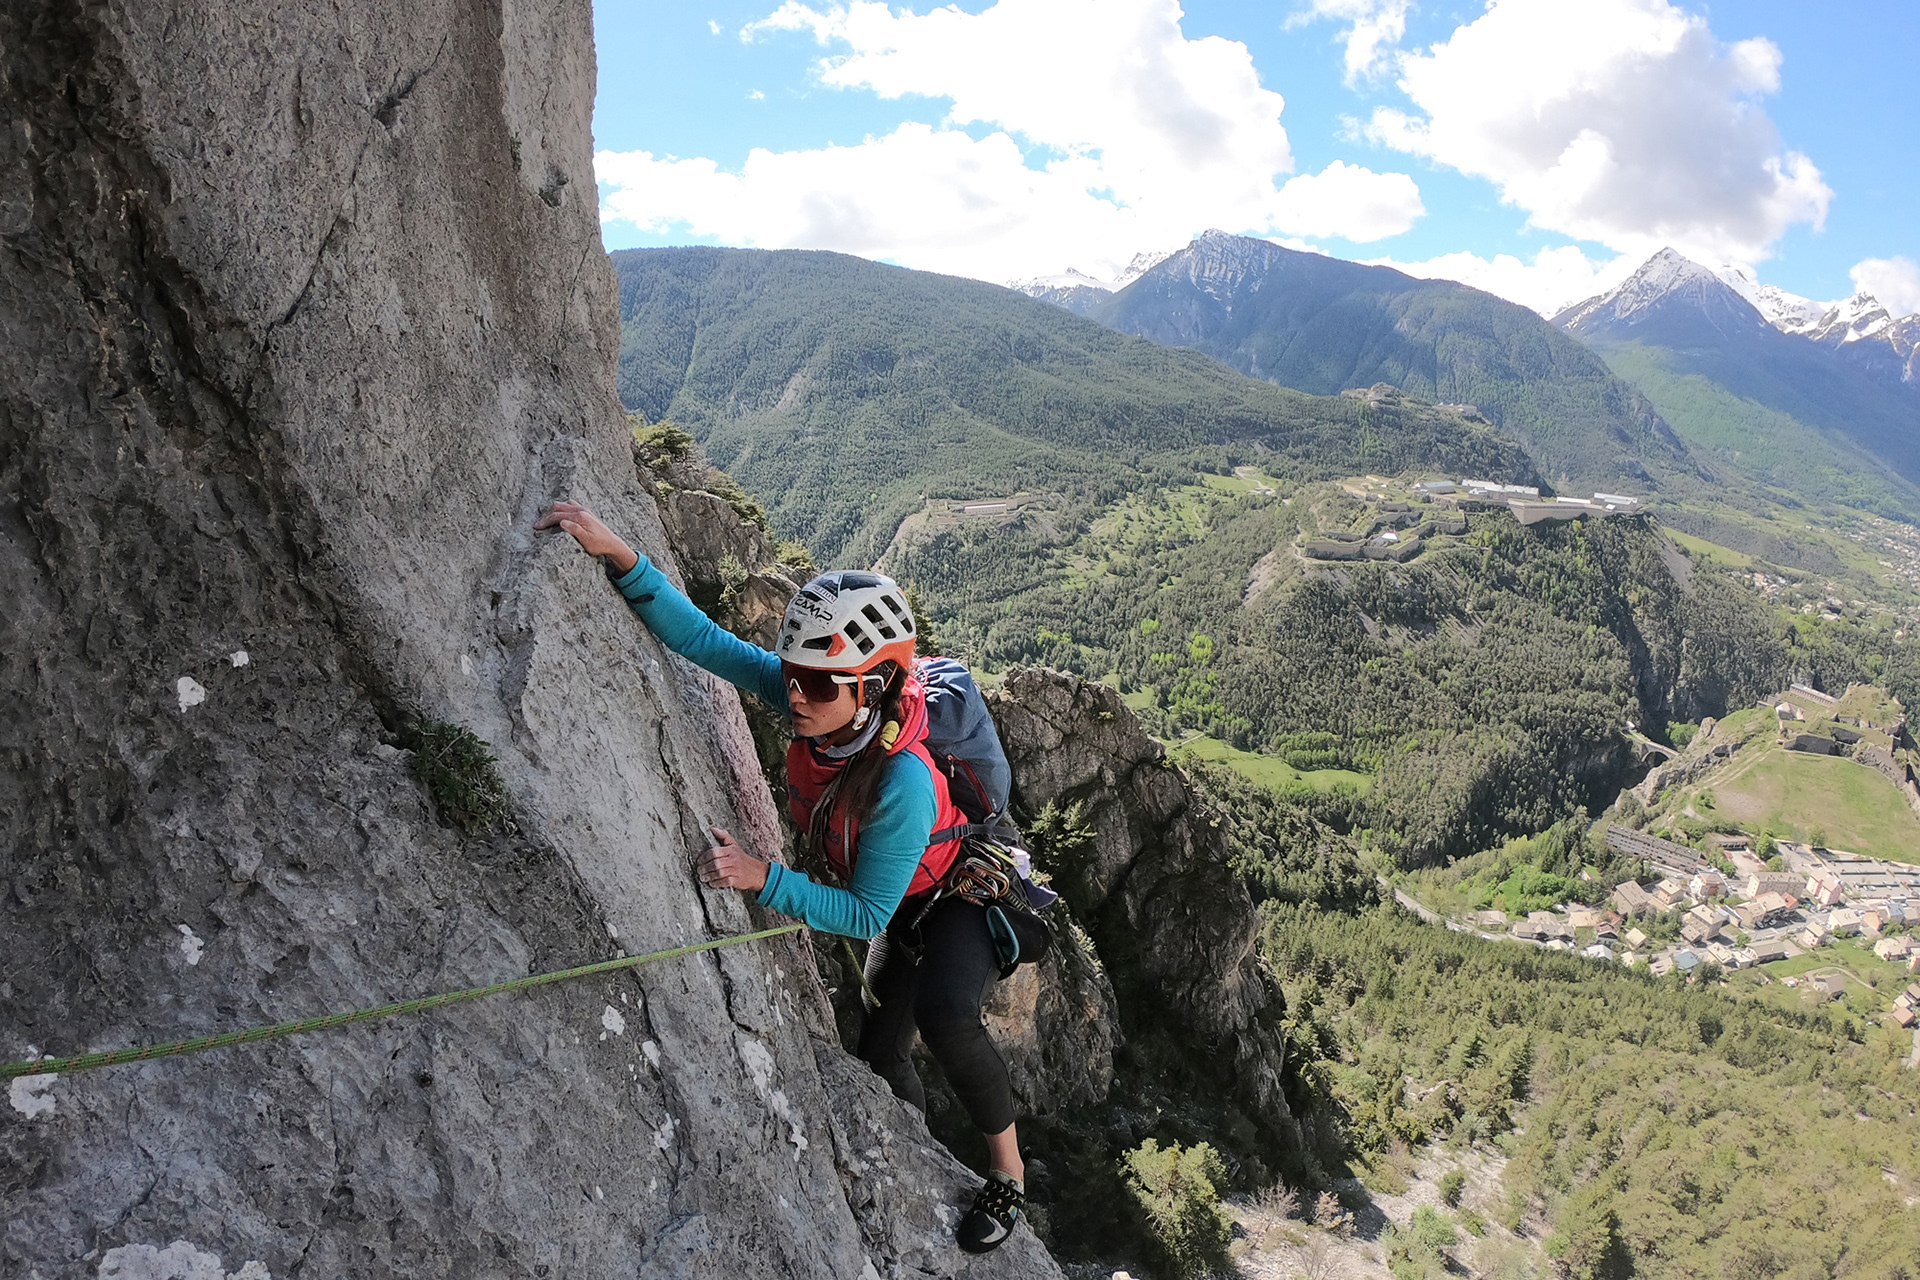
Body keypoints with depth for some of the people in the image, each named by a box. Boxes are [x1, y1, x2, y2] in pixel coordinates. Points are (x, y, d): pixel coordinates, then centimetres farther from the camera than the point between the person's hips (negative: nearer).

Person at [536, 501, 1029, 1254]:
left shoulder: (904, 780, -42)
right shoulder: (814, 698, -26)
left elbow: (864, 916, -32)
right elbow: (699, 638, -23)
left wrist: (763, 877, -41)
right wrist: (620, 557, -34)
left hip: (972, 894, -7)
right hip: (904, 907, 7)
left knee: (943, 1014, -35)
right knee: (879, 1057, 14)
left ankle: (1009, 1177, -11)